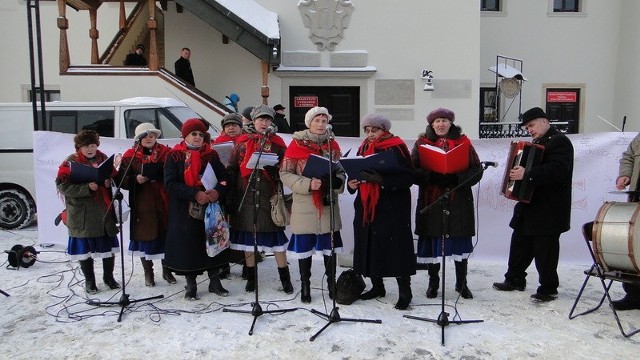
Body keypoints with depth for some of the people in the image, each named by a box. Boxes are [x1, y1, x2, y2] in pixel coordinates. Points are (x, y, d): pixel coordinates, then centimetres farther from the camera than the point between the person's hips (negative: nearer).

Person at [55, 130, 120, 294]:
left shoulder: (103, 158, 7)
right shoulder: (71, 162, -6)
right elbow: (62, 186, -14)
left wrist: (109, 182, -8)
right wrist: (87, 187, -25)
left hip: (105, 211, 4)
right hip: (82, 214, -4)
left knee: (109, 246, 11)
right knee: (85, 248, 8)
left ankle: (109, 276, 29)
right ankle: (89, 280, 24)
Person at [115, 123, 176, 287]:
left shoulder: (166, 152, 5)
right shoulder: (130, 156, 3)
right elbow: (122, 180, -1)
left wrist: (162, 175, -15)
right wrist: (136, 180, -18)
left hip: (164, 202, 1)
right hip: (142, 204, -1)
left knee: (166, 235, 7)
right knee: (145, 236, 6)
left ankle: (166, 270, 25)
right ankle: (148, 273, 23)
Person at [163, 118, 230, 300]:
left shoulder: (211, 155, 9)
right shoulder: (175, 156, 0)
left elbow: (224, 177, 5)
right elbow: (170, 183, -10)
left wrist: (218, 191, -17)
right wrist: (195, 194, -20)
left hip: (210, 209, 3)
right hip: (184, 211, -2)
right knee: (188, 246, 2)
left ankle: (214, 281, 21)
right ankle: (190, 285, 19)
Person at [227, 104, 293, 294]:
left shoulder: (277, 142, 5)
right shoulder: (242, 142, 7)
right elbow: (232, 168, 9)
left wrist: (273, 167, -17)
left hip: (270, 196, -1)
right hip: (246, 195, 1)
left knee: (276, 235, 2)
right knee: (247, 234, 9)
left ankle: (285, 277, 15)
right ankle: (251, 277, 24)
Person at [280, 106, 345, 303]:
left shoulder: (333, 145, 7)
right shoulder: (296, 144, -3)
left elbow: (340, 171, 13)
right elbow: (285, 173, -7)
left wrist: (336, 182, -10)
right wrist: (308, 184, -20)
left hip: (328, 203, 3)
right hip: (304, 205, -2)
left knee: (329, 244, 9)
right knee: (304, 246, 6)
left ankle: (331, 282, 26)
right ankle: (305, 285, 22)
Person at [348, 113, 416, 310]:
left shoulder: (397, 148, -7)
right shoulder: (364, 148, 14)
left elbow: (407, 178, -16)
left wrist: (381, 180, -26)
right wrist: (352, 183, -3)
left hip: (392, 208, -6)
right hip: (366, 207, 6)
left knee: (396, 248, -4)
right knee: (370, 246, 9)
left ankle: (405, 291, 8)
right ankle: (377, 286, 25)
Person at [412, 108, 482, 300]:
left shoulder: (463, 142, 6)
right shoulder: (422, 143, 7)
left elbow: (476, 170, -1)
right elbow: (413, 170, -2)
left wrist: (455, 178, -17)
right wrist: (432, 177, -20)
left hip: (459, 200, 0)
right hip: (430, 200, 0)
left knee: (460, 240, 5)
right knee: (431, 240, 3)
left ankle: (461, 283, 22)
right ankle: (433, 282, 20)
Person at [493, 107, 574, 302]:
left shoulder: (559, 141, -12)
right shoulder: (537, 143, 17)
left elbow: (558, 169, -28)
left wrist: (527, 173, -34)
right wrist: (518, 171, 8)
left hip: (548, 209, -9)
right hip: (530, 205, 9)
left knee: (545, 248, 0)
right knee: (520, 242, 15)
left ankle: (549, 289, 14)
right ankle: (515, 279, 28)